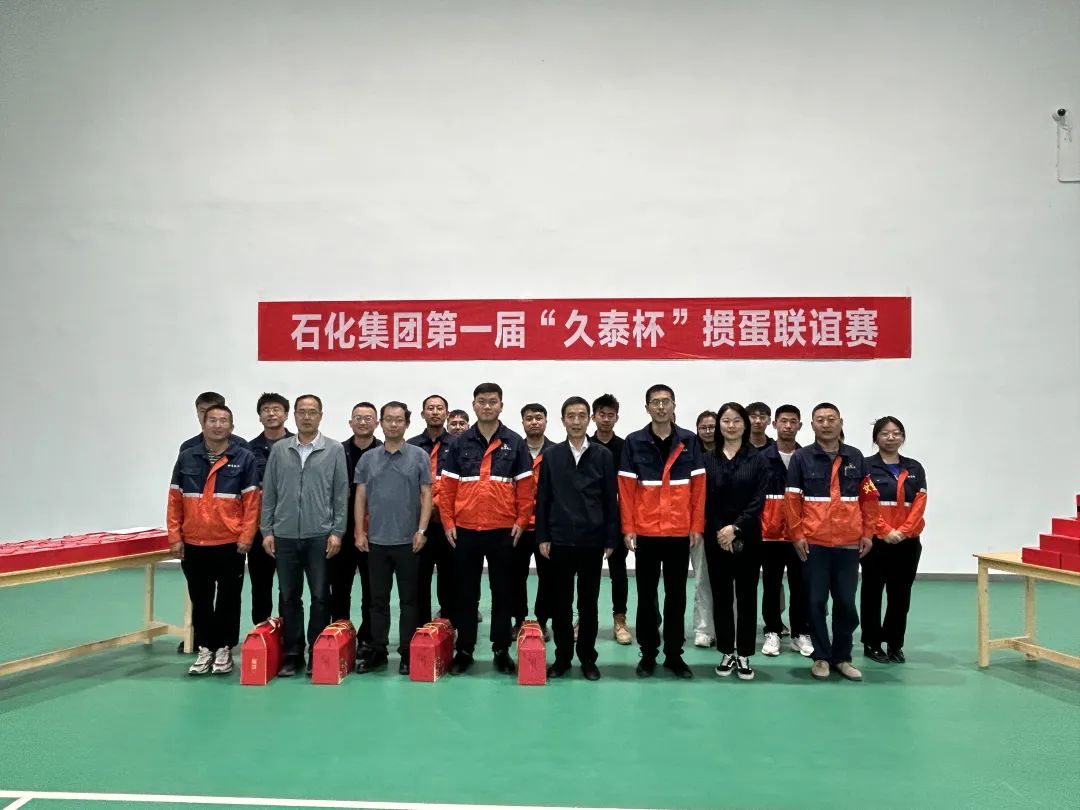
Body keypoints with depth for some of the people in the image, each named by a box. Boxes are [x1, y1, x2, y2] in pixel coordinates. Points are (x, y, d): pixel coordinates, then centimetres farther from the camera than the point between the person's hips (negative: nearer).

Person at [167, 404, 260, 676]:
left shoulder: (244, 458, -2)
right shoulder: (186, 458, 6)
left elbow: (251, 500, -4)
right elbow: (175, 500, 7)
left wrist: (246, 536, -9)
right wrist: (174, 537, 1)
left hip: (230, 544, -2)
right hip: (193, 544, 3)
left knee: (228, 599, 7)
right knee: (200, 600, 11)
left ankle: (224, 649, 19)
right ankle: (205, 648, 24)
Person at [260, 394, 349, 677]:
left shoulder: (334, 450, 0)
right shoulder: (279, 450, 6)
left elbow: (341, 494, -1)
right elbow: (268, 493, 7)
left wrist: (337, 532, -6)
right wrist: (267, 531, 3)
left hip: (320, 536, -2)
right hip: (284, 536, 2)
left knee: (320, 597, 3)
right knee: (289, 597, 8)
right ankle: (292, 653, 18)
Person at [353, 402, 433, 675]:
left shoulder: (419, 457, 1)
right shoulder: (368, 459, 8)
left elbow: (426, 495, -1)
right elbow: (360, 497, 9)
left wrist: (421, 530, -9)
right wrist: (359, 531, 1)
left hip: (408, 540, -2)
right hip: (376, 540, 2)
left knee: (408, 599, 4)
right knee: (378, 599, 9)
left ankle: (407, 652, 12)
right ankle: (377, 650, 18)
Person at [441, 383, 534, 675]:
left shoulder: (515, 443, 2)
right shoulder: (460, 444, 5)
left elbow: (525, 486, 2)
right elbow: (448, 486, 5)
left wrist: (521, 521, -4)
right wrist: (448, 522, -1)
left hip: (503, 531, -1)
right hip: (465, 530, 1)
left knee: (502, 592, 7)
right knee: (466, 593, 8)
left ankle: (502, 649, 18)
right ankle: (464, 650, 17)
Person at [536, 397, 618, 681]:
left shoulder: (603, 455, 3)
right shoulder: (551, 455, 5)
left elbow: (610, 500, 2)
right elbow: (542, 499, 4)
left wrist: (611, 538, -1)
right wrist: (542, 537, -1)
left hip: (592, 541, 0)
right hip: (559, 540, 1)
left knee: (589, 604, 8)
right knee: (560, 603, 7)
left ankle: (588, 658, 19)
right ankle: (563, 656, 19)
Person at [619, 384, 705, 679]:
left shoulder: (689, 441, 2)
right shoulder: (634, 442, -1)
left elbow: (698, 487, 4)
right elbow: (626, 489, -1)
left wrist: (697, 526, -1)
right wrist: (628, 528, -6)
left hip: (680, 532, 1)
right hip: (645, 532, -1)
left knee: (676, 595, 9)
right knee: (646, 596, 8)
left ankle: (674, 654, 20)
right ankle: (648, 653, 18)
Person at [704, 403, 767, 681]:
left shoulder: (756, 460, 2)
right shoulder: (708, 460, 5)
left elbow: (758, 501, -5)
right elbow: (704, 501, 0)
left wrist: (736, 527, -16)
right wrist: (720, 532, -11)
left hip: (748, 538, -1)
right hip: (716, 538, 1)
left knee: (747, 596, 4)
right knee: (721, 596, 6)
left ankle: (744, 654, 13)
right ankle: (727, 652, 17)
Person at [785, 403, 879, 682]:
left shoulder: (856, 457, 7)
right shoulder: (801, 458, 0)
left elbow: (869, 497, 9)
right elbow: (792, 499, -1)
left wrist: (868, 533, 4)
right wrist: (797, 535, -6)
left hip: (849, 543, 2)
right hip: (813, 543, -2)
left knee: (846, 602, 7)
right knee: (816, 601, 4)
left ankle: (842, 657, 20)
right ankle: (821, 657, 16)